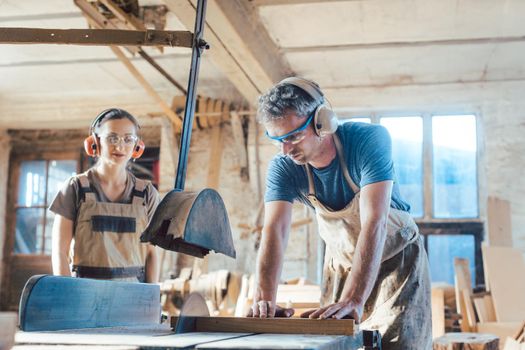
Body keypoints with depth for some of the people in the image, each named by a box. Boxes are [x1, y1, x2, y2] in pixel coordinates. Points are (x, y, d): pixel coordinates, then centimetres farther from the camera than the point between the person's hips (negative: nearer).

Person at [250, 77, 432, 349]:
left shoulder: (369, 140, -30)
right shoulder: (283, 168, -18)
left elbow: (374, 223, -40)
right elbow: (274, 231, -30)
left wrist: (353, 301, -51)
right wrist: (264, 299, -48)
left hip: (397, 257, -3)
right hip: (341, 261, 3)